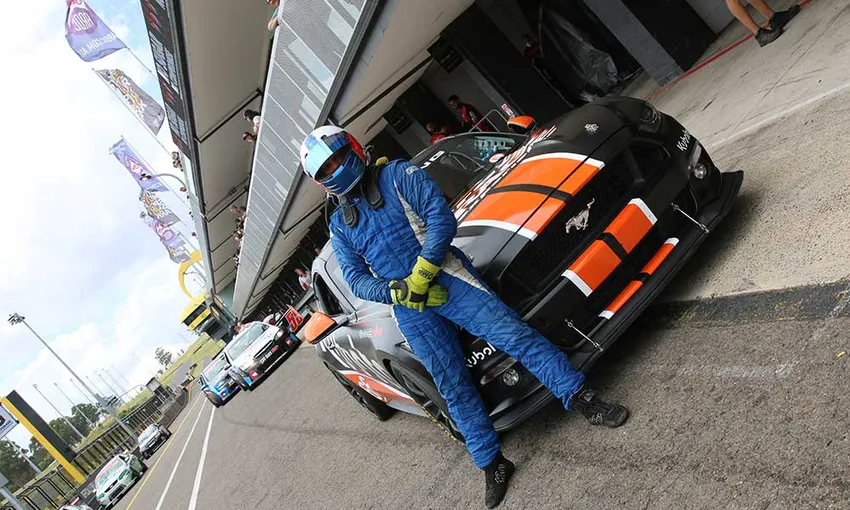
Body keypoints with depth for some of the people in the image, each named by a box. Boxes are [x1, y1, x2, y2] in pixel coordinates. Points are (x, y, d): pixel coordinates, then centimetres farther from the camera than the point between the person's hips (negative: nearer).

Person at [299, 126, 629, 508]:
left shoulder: (399, 175, 2)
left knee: (513, 335, -13)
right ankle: (492, 465, 13)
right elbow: (357, 279, 6)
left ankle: (583, 400, -4)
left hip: (446, 278, -3)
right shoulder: (339, 225, 14)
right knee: (454, 387, 4)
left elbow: (441, 217, -9)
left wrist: (421, 273, -17)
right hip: (409, 312, 3)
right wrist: (400, 291, -12)